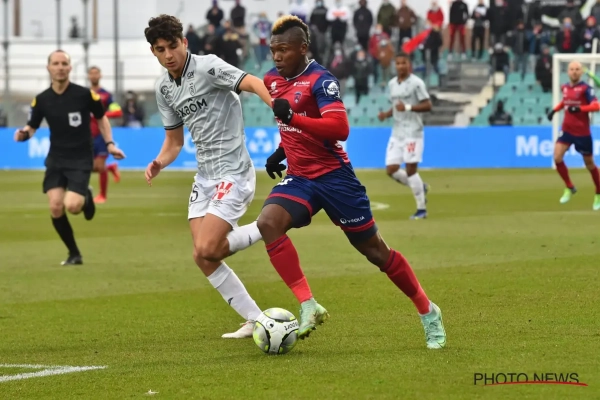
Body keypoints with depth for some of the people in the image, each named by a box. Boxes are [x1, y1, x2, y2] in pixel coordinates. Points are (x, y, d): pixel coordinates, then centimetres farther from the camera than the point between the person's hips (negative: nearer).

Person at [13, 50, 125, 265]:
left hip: (80, 160, -3)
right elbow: (31, 127, 5)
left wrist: (110, 144, -2)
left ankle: (86, 197, 20)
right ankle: (74, 253, 10)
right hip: (56, 159, 3)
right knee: (55, 207, -11)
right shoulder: (41, 100, -3)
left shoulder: (85, 94, -9)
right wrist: (24, 133, -19)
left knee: (72, 205, -20)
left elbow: (101, 118, 7)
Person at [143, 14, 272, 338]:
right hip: (204, 176, 8)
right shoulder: (163, 89, 9)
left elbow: (252, 83, -28)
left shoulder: (207, 67, -14)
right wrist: (159, 163, -3)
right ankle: (255, 320, 11)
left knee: (207, 250, -18)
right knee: (203, 258, 1)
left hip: (233, 174, -8)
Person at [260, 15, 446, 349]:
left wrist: (292, 117, -38)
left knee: (374, 250, 3)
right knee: (268, 222, -24)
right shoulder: (273, 80, 7)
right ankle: (309, 307, -23)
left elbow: (340, 129, -31)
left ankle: (429, 313, 23)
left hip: (333, 177, -6)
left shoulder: (320, 80, -16)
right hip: (299, 177, 6)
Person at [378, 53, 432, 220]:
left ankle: (421, 209, 0)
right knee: (391, 170, 0)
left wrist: (408, 107, -23)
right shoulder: (392, 84, 13)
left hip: (412, 132, -7)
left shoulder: (416, 83, -8)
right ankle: (420, 187, 24)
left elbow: (427, 106, -11)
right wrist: (386, 114, 3)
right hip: (397, 132, 7)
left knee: (411, 169, -10)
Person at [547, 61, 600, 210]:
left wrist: (579, 109, -36)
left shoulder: (585, 88, -13)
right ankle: (569, 188, 8)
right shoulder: (564, 88, 4)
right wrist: (555, 109, 13)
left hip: (582, 133, -5)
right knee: (557, 157, -14)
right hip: (567, 130, 5)